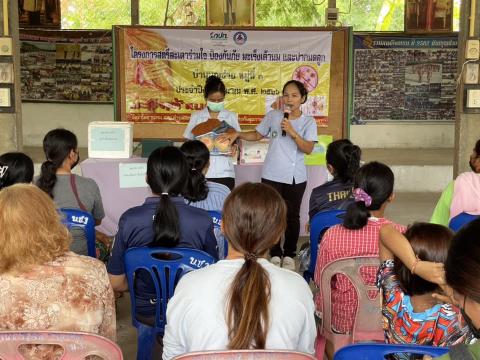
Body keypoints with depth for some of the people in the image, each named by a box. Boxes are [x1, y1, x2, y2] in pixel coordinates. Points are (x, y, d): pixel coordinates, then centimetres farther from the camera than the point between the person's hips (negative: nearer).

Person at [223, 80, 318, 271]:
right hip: (272, 175, 1)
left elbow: (308, 149, -12)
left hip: (296, 178, -1)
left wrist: (292, 132, -22)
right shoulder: (273, 116, 2)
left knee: (292, 216, 9)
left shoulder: (308, 122, -2)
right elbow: (257, 135, 14)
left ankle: (289, 254, 24)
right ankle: (275, 254, 20)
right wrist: (237, 134, 1)